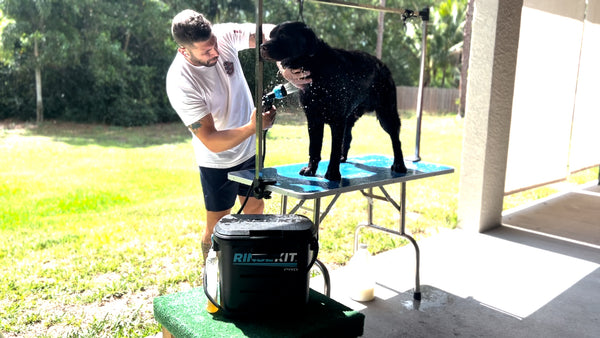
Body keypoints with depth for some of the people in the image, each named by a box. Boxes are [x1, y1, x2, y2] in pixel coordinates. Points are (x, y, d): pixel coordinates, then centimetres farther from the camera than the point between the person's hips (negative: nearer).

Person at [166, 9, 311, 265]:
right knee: (217, 227, 6)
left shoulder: (223, 35, -18)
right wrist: (254, 127, -43)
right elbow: (212, 141, -31)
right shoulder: (180, 83, -31)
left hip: (251, 149, 6)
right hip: (218, 161, -6)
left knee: (255, 209, 18)